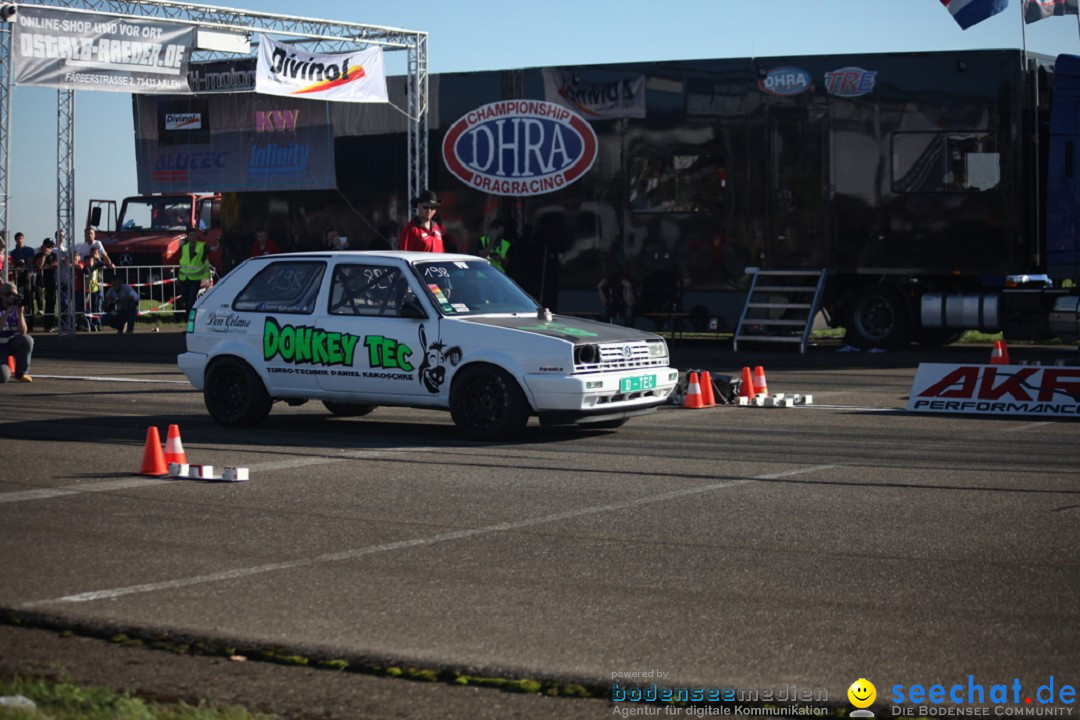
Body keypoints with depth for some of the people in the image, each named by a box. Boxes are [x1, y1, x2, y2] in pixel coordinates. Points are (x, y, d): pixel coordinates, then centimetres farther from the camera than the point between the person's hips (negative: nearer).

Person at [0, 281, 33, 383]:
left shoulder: (17, 309, -2)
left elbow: (23, 333, -11)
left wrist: (20, 312, -21)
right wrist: (8, 311, -30)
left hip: (13, 343, 4)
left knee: (27, 340, -30)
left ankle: (21, 373, -10)